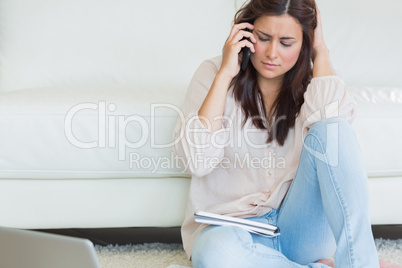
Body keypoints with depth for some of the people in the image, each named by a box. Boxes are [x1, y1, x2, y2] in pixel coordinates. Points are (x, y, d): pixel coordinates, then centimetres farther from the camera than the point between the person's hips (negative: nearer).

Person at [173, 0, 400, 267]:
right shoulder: (213, 73, 0)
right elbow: (197, 161, -15)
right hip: (234, 226, -2)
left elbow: (332, 121, -21)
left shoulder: (311, 80, 6)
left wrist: (321, 52, -8)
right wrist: (225, 74, -14)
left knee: (330, 130, -23)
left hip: (301, 228, 2)